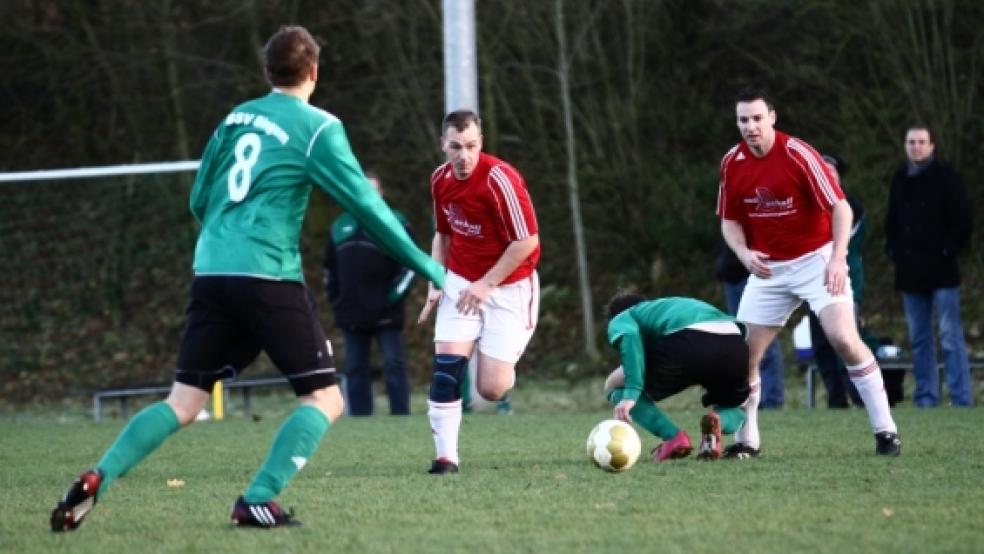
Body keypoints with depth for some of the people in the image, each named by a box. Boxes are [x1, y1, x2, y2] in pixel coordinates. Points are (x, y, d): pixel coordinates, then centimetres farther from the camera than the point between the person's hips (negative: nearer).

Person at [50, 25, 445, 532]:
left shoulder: (235, 118, 16)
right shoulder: (317, 128, -2)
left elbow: (199, 201, 21)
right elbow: (365, 205, -3)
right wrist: (427, 267, 5)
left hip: (211, 274, 6)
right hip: (269, 278, -6)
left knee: (183, 402, 11)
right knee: (325, 398, 2)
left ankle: (96, 480, -7)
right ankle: (257, 501, -13)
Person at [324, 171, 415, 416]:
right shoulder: (341, 225, 14)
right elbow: (329, 267, 23)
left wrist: (395, 295, -11)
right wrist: (335, 298, 14)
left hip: (385, 313, -5)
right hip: (352, 314, 5)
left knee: (394, 365, -5)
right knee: (355, 369, 6)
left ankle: (401, 417, -4)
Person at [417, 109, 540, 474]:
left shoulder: (500, 178, -22)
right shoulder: (440, 179, -1)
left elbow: (527, 241, -19)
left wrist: (487, 284, -16)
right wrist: (435, 283, 5)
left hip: (508, 287, -5)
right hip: (461, 283, 5)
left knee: (491, 390, -8)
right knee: (446, 368, -13)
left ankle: (502, 360, 28)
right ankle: (446, 456, -7)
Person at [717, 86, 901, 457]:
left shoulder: (797, 154, -16)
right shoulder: (732, 163, -1)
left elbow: (840, 207, -15)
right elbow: (730, 220, 10)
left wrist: (837, 258, -26)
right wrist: (744, 252, -10)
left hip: (816, 260, -5)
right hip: (767, 269, 5)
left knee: (844, 339, -20)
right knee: (744, 354, 0)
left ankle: (886, 430, -12)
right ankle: (747, 439, 15)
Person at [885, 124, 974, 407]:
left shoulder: (946, 178, -4)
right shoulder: (899, 180, 12)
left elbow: (964, 220, -5)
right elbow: (891, 221, 22)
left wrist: (948, 249, -10)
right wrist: (893, 249, 9)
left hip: (941, 270, -6)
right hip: (910, 272, 6)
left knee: (950, 336, -8)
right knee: (919, 339, 9)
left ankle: (961, 399, -9)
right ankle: (926, 398, 13)